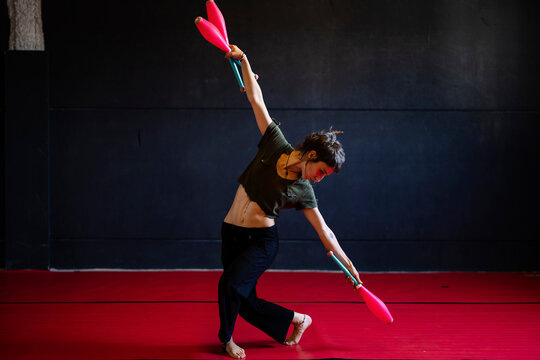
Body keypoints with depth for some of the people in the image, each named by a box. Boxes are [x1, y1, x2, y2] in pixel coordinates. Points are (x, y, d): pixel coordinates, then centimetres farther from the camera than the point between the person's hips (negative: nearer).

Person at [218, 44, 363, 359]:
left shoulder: (303, 192, -6)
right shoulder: (276, 145, -6)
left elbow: (324, 231, 3)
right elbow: (256, 100, -4)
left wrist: (348, 265, 5)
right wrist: (243, 59, -4)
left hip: (261, 241, -2)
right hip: (232, 235, 2)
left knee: (231, 284, -25)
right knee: (246, 303, 5)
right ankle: (297, 320, 29)